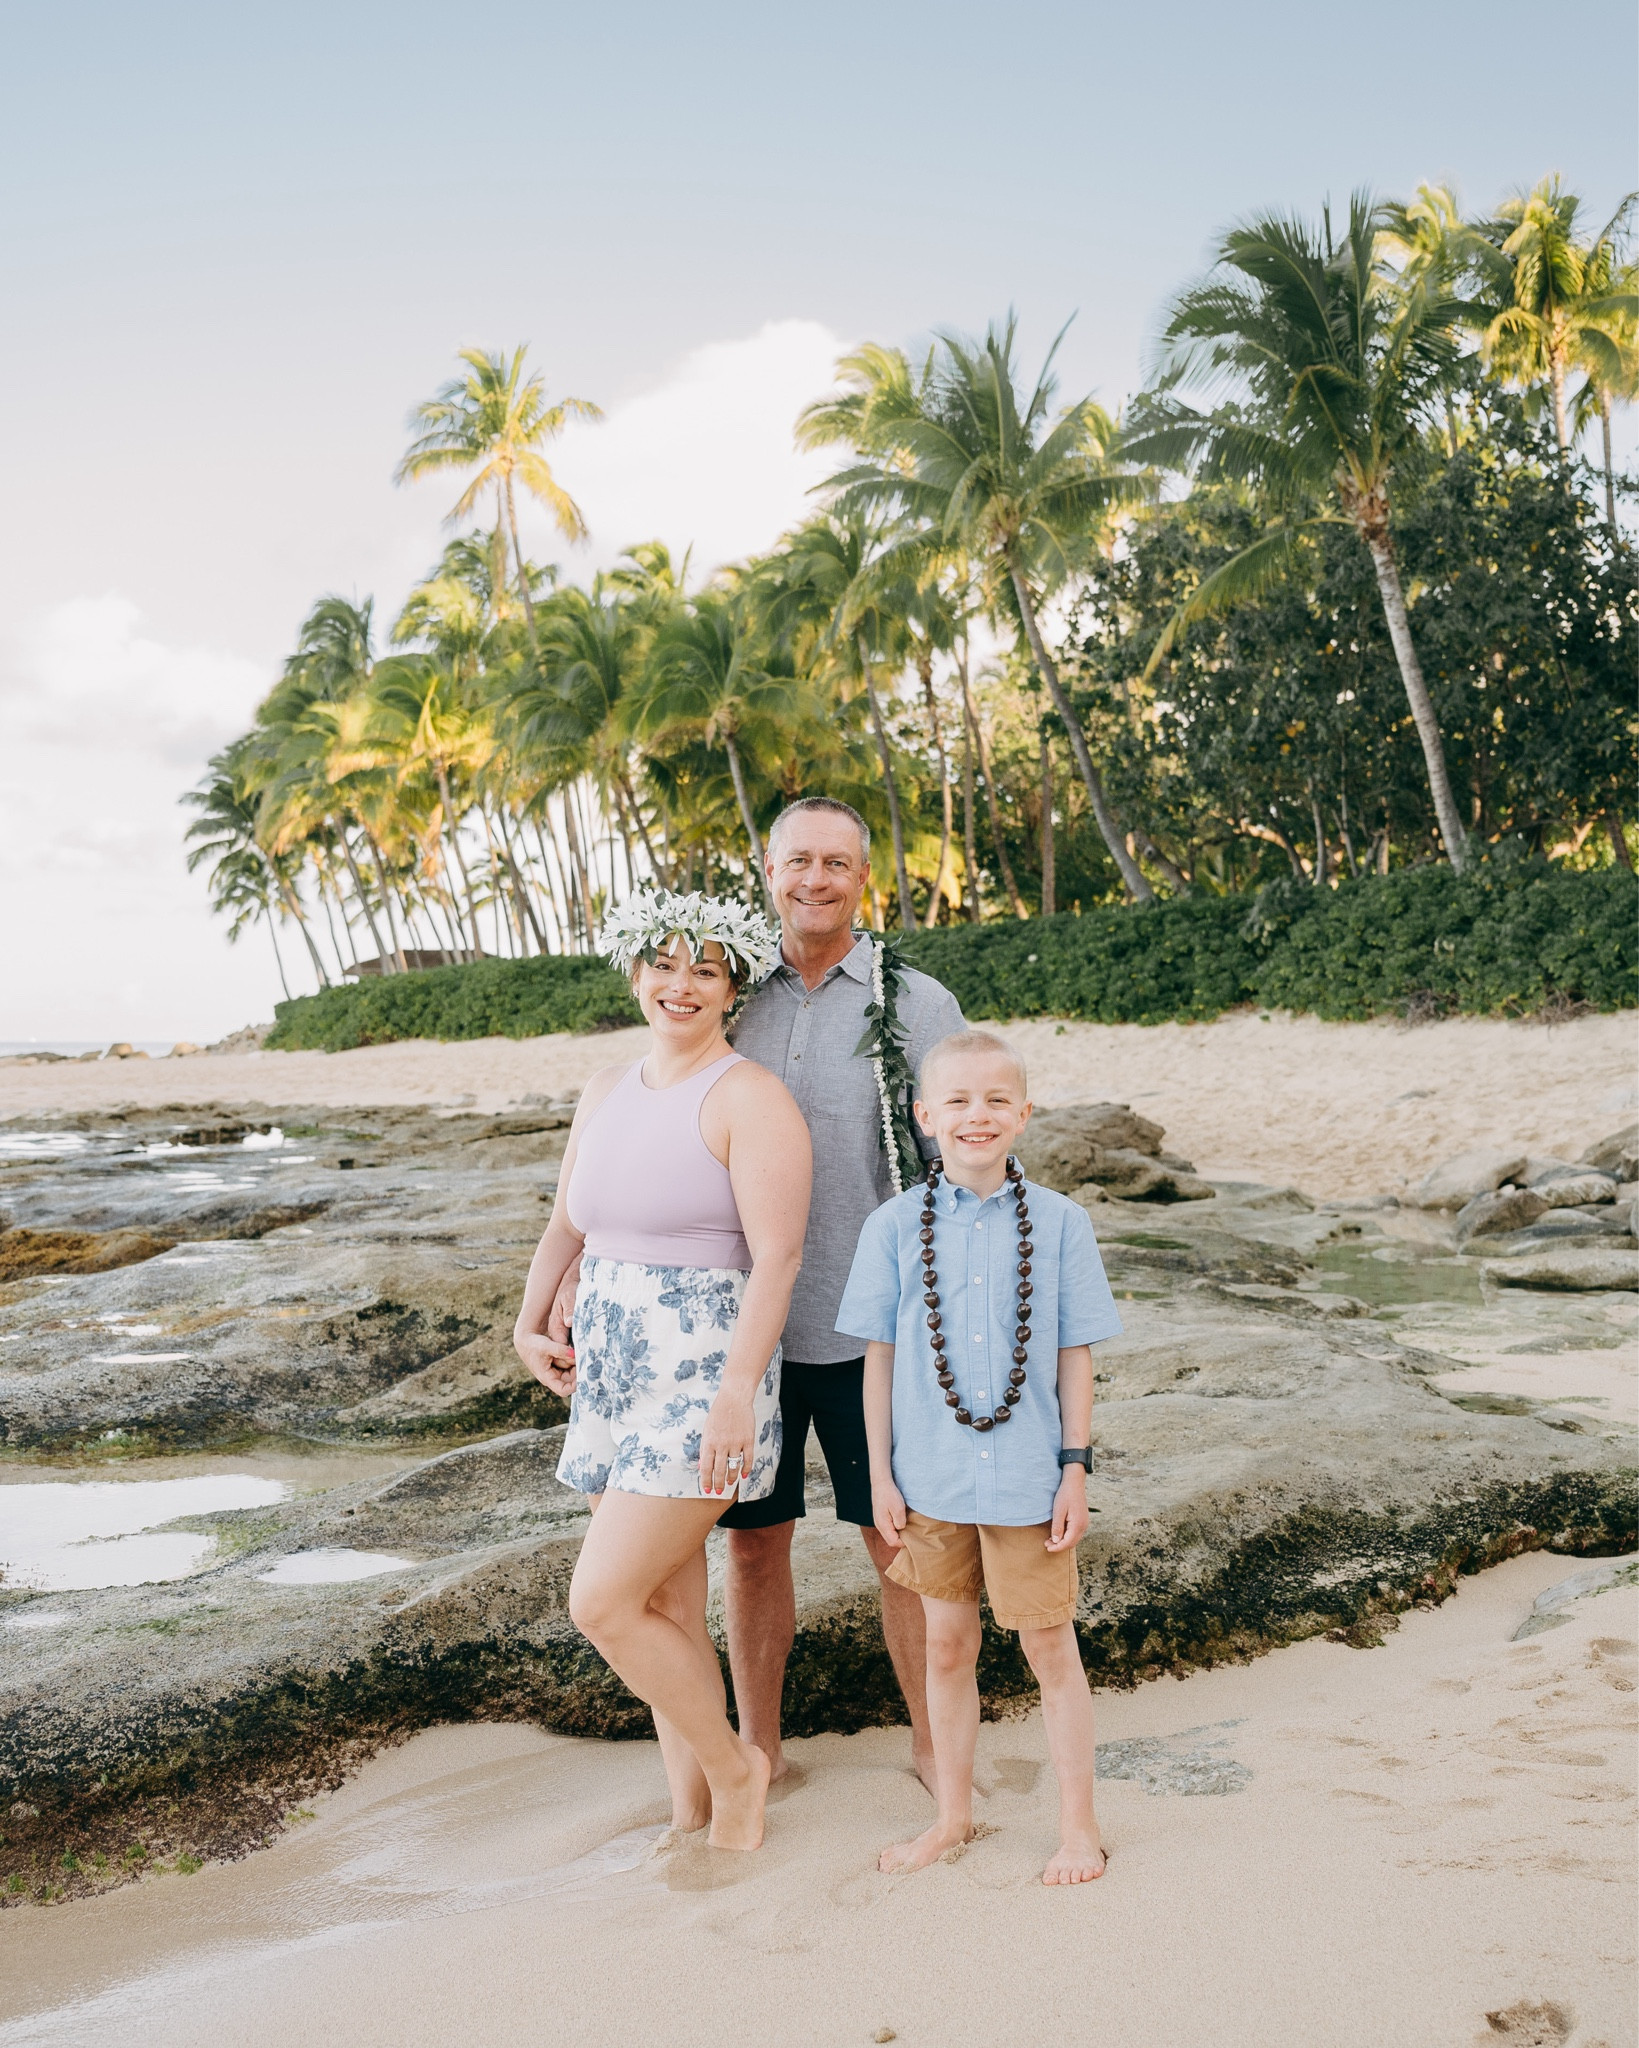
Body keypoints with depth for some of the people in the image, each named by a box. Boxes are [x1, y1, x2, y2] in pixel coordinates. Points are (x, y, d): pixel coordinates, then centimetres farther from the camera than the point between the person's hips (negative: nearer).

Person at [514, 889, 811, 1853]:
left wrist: (737, 1393, -26)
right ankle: (693, 1816, 28)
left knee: (604, 1603, -9)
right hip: (614, 1379, 8)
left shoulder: (749, 1097, -11)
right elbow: (567, 1227, 21)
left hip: (705, 1384, -7)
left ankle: (734, 1766, 13)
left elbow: (778, 1256, -18)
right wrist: (532, 1324, 6)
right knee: (668, 1612, 13)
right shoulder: (608, 1091, 12)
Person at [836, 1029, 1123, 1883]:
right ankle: (952, 1814, 35)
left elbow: (1075, 1356, -1)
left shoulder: (1059, 1222, -6)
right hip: (931, 1479, 1)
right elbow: (879, 1357, 1)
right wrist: (880, 1474, 1)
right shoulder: (895, 1227, -5)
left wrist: (1076, 1468, -3)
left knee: (1050, 1648, 10)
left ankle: (1079, 1827, 28)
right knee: (947, 1645, 16)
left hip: (1027, 1479, -1)